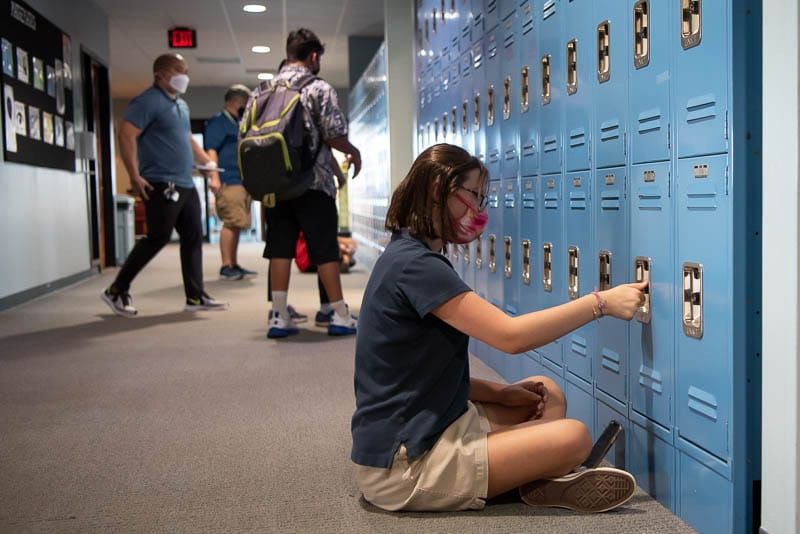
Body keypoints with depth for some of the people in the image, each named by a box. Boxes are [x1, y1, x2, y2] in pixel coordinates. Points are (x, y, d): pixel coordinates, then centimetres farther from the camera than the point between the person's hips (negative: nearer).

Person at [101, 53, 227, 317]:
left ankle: (195, 296, 13)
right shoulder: (148, 101, -9)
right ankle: (117, 291, 5)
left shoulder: (181, 105, 20)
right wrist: (135, 176, -23)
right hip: (161, 184, -9)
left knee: (193, 237, 7)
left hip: (185, 184, 9)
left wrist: (208, 161, 19)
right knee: (158, 238, -8)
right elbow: (126, 135, -18)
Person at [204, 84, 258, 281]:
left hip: (243, 181, 9)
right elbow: (211, 149, -12)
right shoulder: (217, 122, -3)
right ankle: (226, 266, -7)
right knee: (232, 222, -12)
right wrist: (214, 177, -21)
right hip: (228, 181, -9)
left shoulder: (240, 124, 24)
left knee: (236, 224, 9)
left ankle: (234, 265, 14)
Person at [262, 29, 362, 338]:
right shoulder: (319, 88, -5)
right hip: (312, 183, -5)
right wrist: (353, 152, 9)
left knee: (279, 247, 7)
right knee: (324, 248, 1)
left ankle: (278, 316, 6)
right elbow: (334, 134, -10)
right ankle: (340, 315, 8)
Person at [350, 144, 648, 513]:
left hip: (427, 426, 11)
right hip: (404, 465, -11)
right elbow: (511, 336, -25)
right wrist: (600, 302, -17)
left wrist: (499, 392, 3)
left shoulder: (410, 258, 13)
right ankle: (541, 488, 10)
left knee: (547, 394, 10)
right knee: (573, 437, -16)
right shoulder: (415, 265, -20)